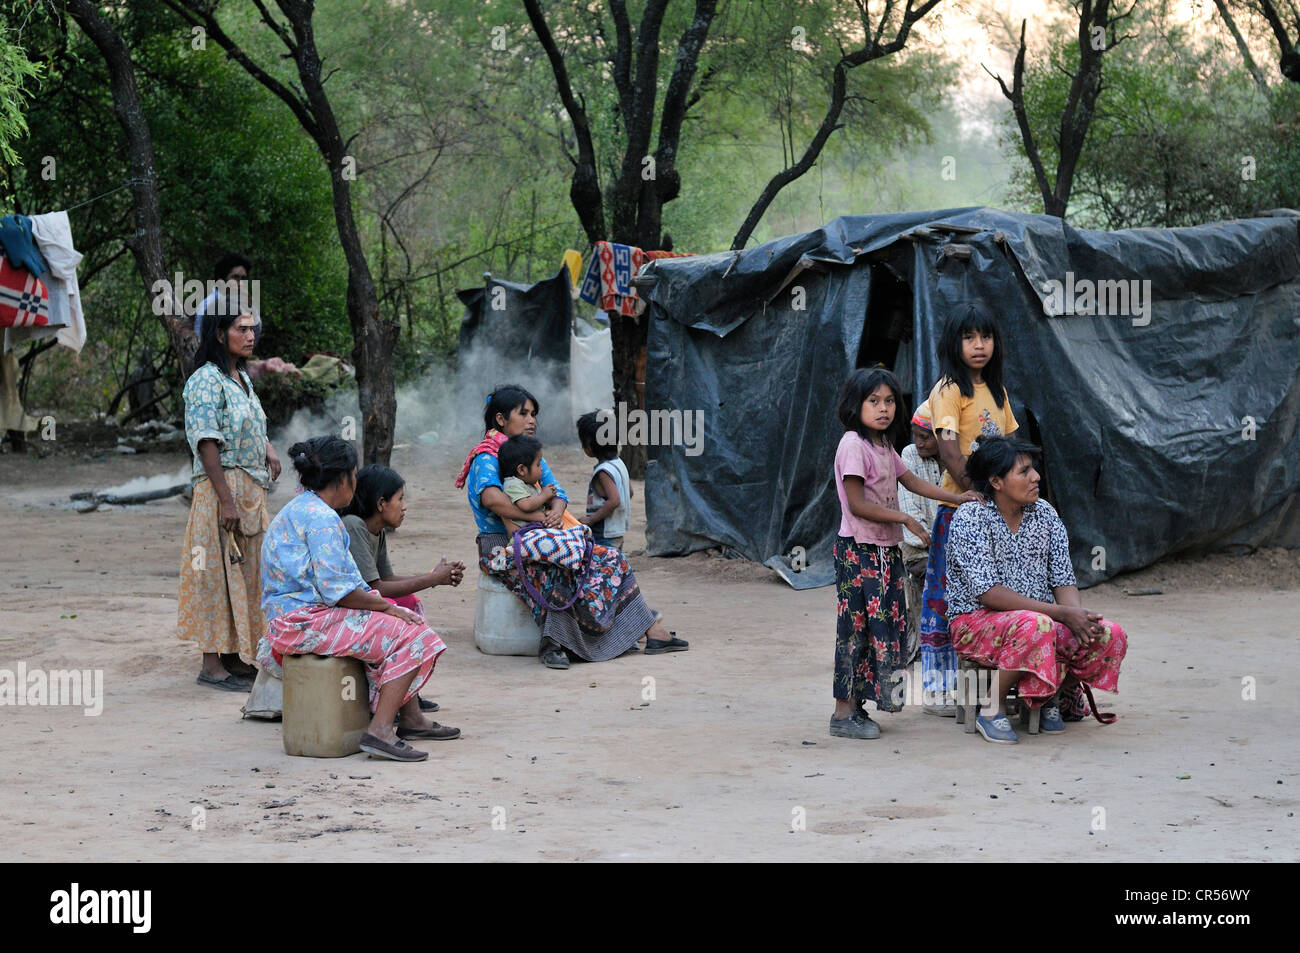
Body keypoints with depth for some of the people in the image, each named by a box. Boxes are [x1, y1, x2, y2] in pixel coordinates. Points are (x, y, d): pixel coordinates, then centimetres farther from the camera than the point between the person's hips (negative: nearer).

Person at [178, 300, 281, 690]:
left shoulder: (242, 377, 14)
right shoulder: (207, 380, -13)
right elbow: (207, 443, -18)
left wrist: (268, 450, 9)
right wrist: (226, 500, -22)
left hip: (252, 489, 9)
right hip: (223, 485, -9)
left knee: (245, 569, 12)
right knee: (219, 570, -6)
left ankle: (233, 658, 19)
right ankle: (212, 664, -3)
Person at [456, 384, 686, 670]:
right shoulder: (487, 458, -8)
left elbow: (557, 492, 8)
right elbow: (491, 498, -29)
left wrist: (556, 511, -16)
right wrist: (538, 517, -26)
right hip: (503, 547, -8)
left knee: (609, 559, -7)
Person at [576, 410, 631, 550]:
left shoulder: (604, 471, -19)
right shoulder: (619, 463, 9)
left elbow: (614, 500, -28)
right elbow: (629, 492, 19)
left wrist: (591, 519, -21)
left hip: (604, 536, -10)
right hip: (619, 530, 10)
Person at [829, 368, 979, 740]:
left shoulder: (883, 445, 14)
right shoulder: (853, 445, -14)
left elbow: (912, 481, 21)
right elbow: (857, 504, -18)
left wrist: (957, 499, 13)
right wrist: (905, 519, -16)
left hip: (885, 550, 9)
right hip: (859, 551, -9)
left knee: (881, 626, 8)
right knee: (856, 626, -7)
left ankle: (857, 706, 13)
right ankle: (844, 713, -3)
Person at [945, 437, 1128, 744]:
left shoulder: (1045, 514, 8)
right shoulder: (969, 519, -11)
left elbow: (1063, 580, 6)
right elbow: (987, 592, -20)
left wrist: (1077, 615, -19)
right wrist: (1060, 612, -24)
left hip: (1045, 618, 6)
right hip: (977, 620, -6)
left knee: (1110, 636, -17)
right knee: (1035, 626, -38)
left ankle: (1053, 696, 8)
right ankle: (992, 709, -18)